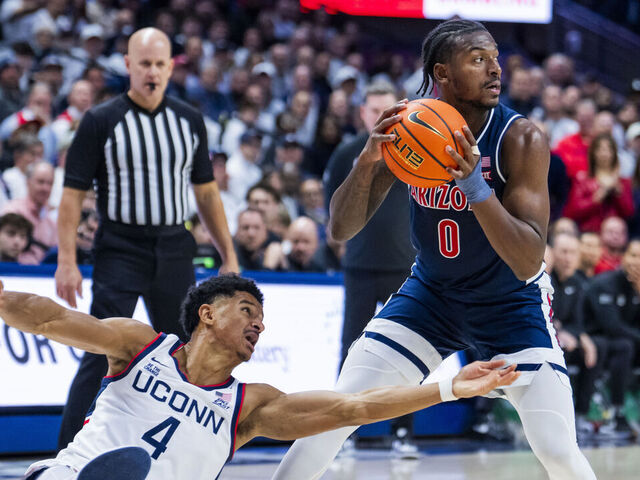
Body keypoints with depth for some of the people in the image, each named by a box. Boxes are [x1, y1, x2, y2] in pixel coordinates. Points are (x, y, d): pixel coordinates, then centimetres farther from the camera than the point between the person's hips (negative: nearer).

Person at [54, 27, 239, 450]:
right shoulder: (101, 121, -4)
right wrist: (67, 261, -12)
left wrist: (229, 256, 12)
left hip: (174, 252, 4)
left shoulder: (190, 121, 9)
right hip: (119, 252, -4)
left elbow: (207, 192, 15)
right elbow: (73, 193, -5)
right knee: (102, 355, -10)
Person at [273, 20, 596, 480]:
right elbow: (341, 230, -13)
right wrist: (368, 160, -31)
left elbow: (527, 263, -31)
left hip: (512, 304, -3)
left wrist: (475, 185, -44)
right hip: (431, 292, 3)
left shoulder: (521, 139, -24)